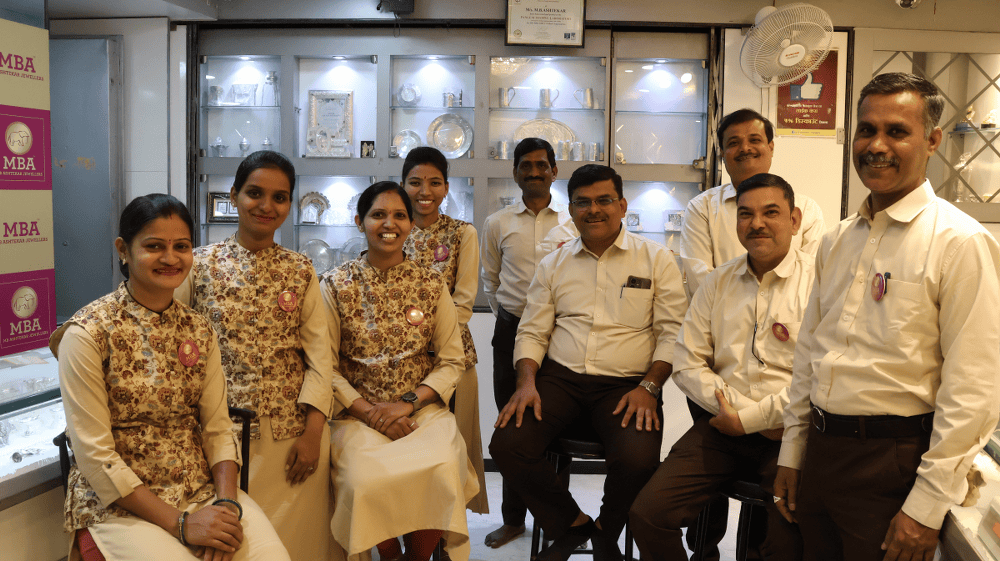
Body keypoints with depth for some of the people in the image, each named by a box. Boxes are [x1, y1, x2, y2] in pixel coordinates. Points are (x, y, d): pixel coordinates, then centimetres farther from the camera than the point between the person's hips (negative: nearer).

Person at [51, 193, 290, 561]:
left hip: (202, 490, 4)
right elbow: (95, 455, -13)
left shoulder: (198, 330, 6)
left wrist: (226, 502, -13)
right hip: (116, 504, -4)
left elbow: (218, 428, 4)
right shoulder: (87, 333, -10)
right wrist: (180, 523, -17)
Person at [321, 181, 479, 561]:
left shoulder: (431, 284, 6)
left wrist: (408, 402, -10)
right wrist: (369, 412, -13)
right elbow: (326, 366, -1)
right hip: (358, 412, -1)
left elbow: (452, 361, 4)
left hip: (423, 407, 1)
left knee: (442, 469, -29)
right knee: (366, 478, -30)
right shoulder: (337, 284, 2)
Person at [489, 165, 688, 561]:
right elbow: (532, 333, 12)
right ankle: (570, 524, 6)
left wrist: (649, 387, -13)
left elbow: (673, 332, 0)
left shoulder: (656, 259, 5)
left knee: (637, 459, -30)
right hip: (560, 379, 3)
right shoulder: (553, 264, 13)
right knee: (506, 444, -20)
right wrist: (527, 383, -5)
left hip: (626, 385, -2)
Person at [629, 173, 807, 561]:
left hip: (790, 434, -4)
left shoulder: (817, 281, -4)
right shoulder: (718, 282, 12)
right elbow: (687, 362, 9)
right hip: (722, 427, 4)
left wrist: (750, 419, -12)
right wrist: (731, 408, -6)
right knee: (647, 514, -9)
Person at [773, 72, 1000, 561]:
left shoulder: (960, 242, -12)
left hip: (892, 465, -6)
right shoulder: (836, 242, 9)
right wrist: (791, 455, 13)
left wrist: (927, 506, -16)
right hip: (820, 450, 6)